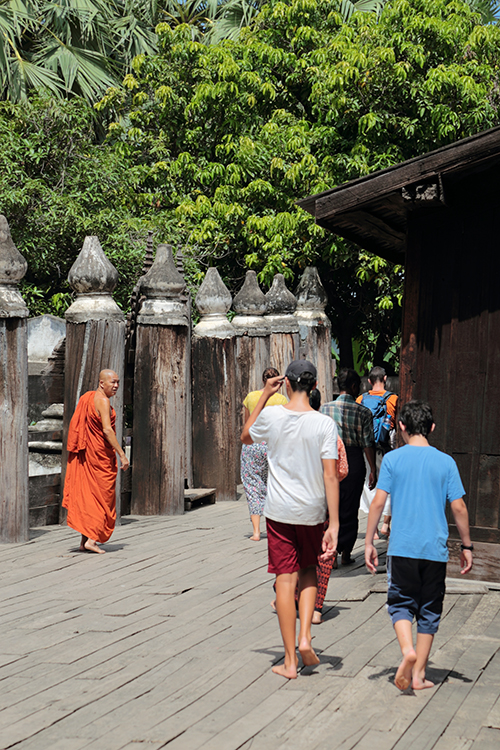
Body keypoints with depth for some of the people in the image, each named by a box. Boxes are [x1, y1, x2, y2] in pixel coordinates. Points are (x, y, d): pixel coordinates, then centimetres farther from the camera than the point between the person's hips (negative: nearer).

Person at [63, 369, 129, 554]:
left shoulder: (87, 398, 12)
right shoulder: (102, 401, -15)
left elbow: (78, 427, 16)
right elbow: (107, 430, -24)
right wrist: (122, 454, -22)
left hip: (86, 454, 8)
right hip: (100, 455, -8)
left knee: (88, 495, 11)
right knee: (103, 497, 0)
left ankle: (84, 541, 13)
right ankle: (91, 539, -4)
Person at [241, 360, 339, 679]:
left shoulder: (271, 416, -6)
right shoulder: (325, 424, -10)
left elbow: (246, 437, 17)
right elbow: (331, 476, -13)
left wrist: (264, 395, 15)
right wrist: (334, 524, -10)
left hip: (279, 511, 0)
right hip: (312, 512, 0)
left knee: (286, 579, 4)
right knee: (309, 571, 23)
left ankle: (290, 661, 7)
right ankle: (305, 637, 8)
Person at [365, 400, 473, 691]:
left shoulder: (393, 459, -2)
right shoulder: (446, 462, 0)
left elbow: (378, 502, -5)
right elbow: (459, 507, -1)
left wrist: (369, 542, 2)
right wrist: (467, 545, 9)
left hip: (402, 547, -1)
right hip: (436, 548, 1)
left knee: (401, 602, 11)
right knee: (429, 610, 11)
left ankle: (408, 650, -15)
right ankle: (419, 674, 13)